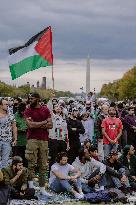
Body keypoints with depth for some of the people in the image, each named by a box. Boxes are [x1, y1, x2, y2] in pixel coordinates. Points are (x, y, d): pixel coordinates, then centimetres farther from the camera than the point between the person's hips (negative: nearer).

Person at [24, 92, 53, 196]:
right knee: (32, 163, -8)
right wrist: (44, 122, -5)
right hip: (32, 139, -3)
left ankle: (42, 188, 9)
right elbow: (30, 125, -13)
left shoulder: (45, 110, 10)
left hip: (44, 139, 3)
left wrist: (36, 124, -9)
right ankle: (31, 185, -1)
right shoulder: (28, 111, 1)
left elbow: (50, 125, 3)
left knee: (43, 165, 5)